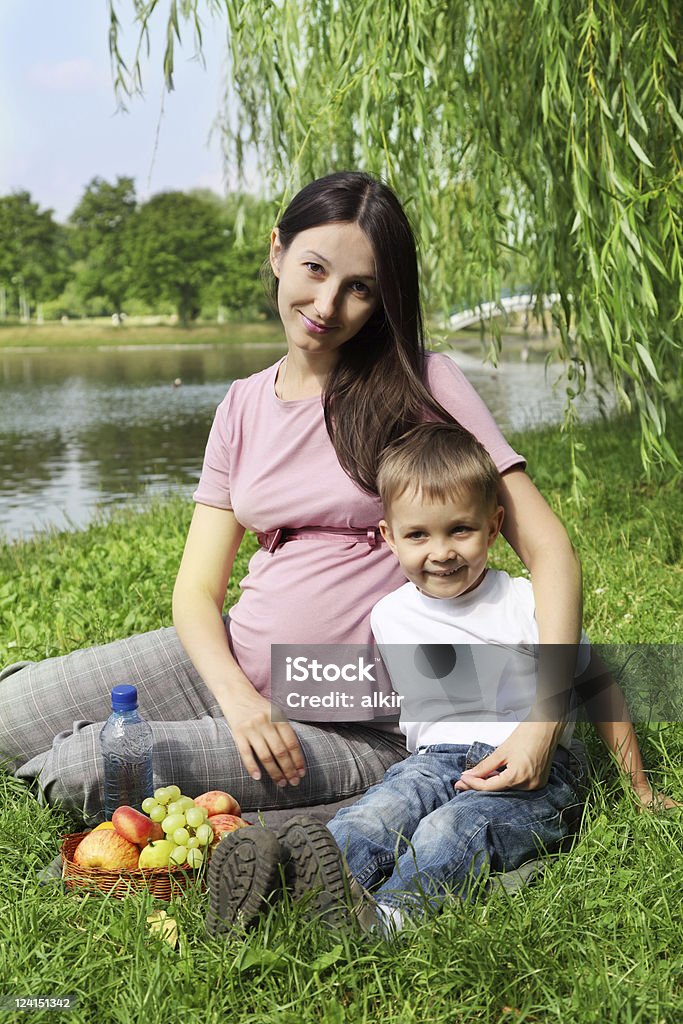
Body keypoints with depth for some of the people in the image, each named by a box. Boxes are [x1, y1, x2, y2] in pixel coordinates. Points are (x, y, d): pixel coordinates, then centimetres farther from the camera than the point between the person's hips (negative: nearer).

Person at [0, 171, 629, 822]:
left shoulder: (422, 386, -8)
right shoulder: (244, 407, 7)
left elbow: (548, 548, -12)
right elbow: (197, 587, 3)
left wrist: (542, 724, -25)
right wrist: (239, 698, -18)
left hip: (356, 727, -5)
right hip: (236, 665, 5)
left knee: (85, 769, -22)